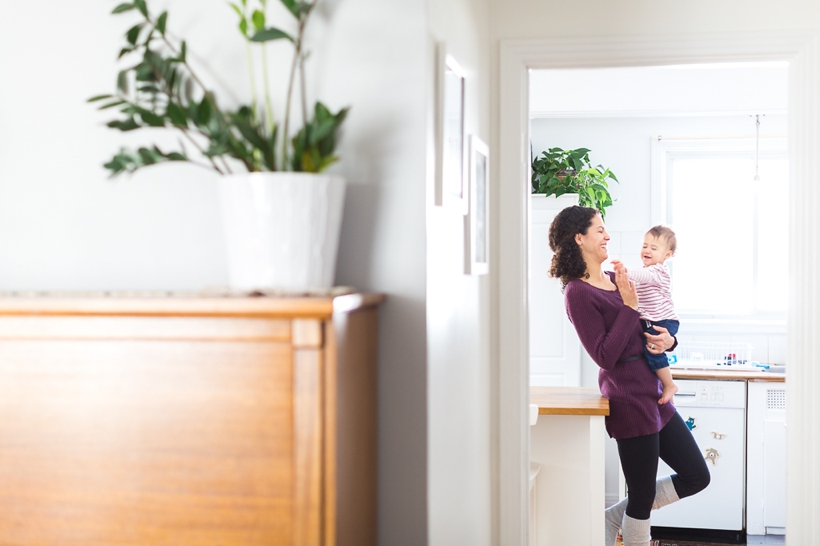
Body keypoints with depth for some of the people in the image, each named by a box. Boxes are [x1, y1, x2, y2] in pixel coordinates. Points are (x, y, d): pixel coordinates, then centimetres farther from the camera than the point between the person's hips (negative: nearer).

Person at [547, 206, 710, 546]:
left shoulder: (617, 280, 12)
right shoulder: (578, 292, -12)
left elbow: (655, 327, 21)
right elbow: (605, 356, -18)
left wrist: (668, 339, -2)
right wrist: (629, 306, -17)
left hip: (655, 396, 9)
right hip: (629, 400, -9)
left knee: (696, 477, 14)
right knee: (642, 497, 2)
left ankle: (614, 518, 24)